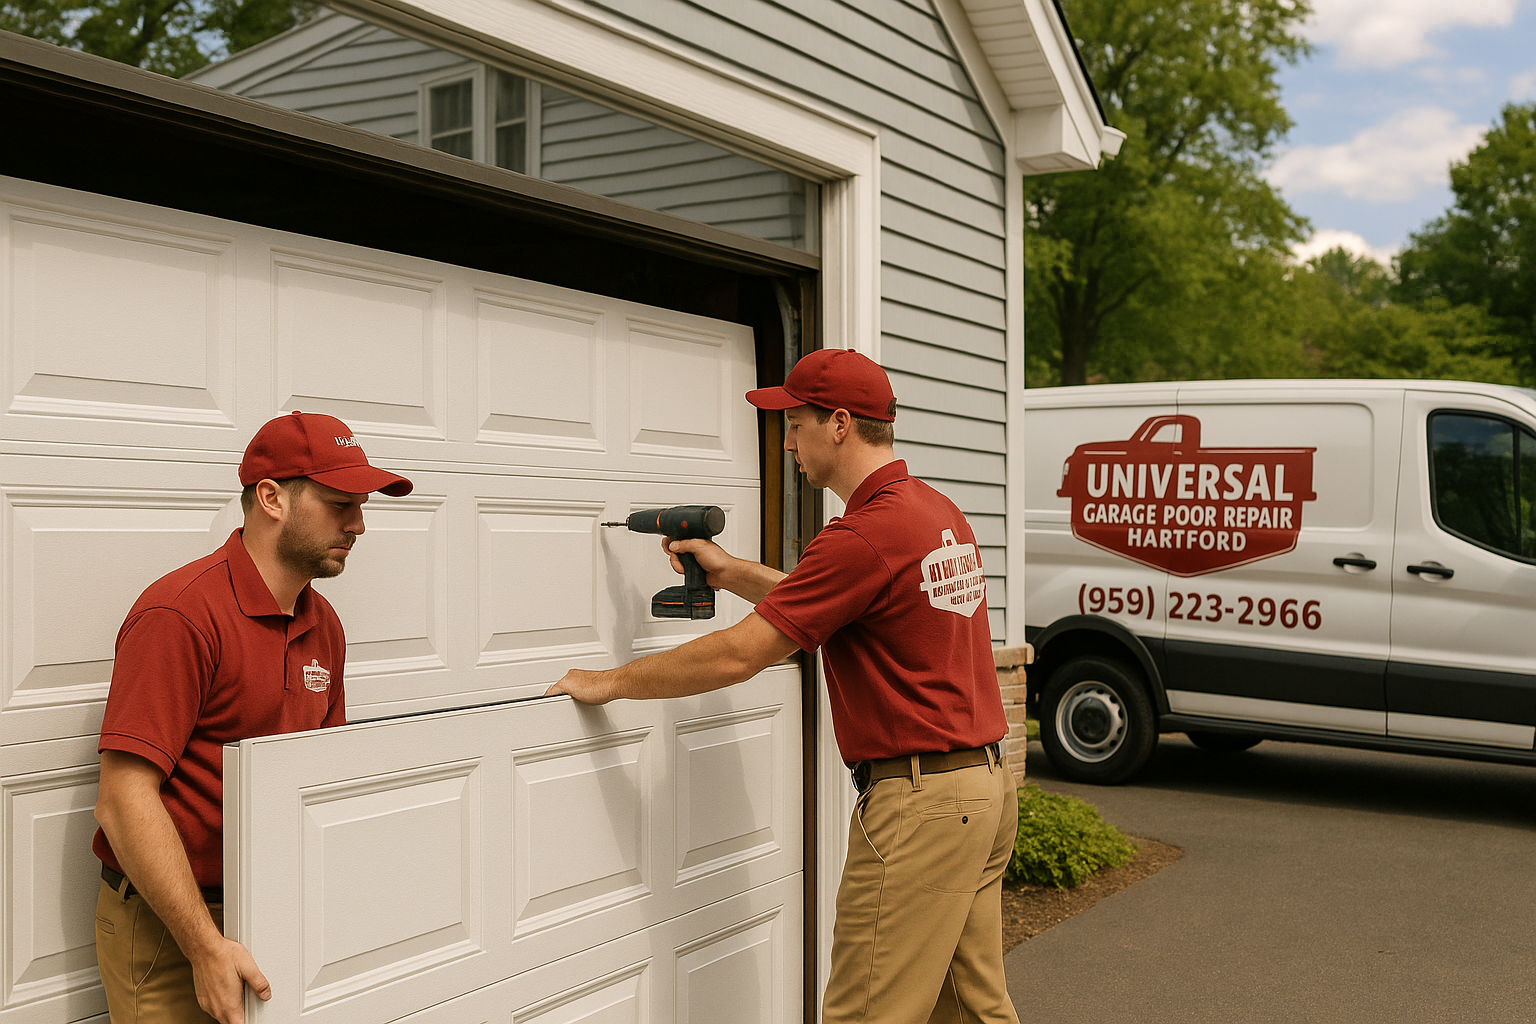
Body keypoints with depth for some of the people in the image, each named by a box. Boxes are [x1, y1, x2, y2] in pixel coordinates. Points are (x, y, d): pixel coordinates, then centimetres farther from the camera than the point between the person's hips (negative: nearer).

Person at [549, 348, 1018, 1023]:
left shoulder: (865, 536, -19)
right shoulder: (940, 513, 11)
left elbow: (736, 656, -15)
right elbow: (817, 602, 25)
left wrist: (608, 682, -4)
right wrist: (731, 572, 19)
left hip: (918, 805, -10)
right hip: (986, 784, 10)